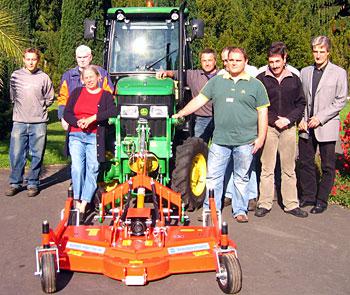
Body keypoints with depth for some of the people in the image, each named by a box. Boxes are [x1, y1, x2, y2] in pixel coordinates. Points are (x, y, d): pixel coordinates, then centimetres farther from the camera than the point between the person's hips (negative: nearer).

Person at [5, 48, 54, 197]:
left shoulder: (44, 78, 2)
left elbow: (50, 98, 12)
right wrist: (21, 107, 11)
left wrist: (40, 107, 5)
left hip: (38, 123, -1)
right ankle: (15, 183, 16)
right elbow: (12, 96, 17)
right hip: (19, 122, 1)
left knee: (36, 155, 4)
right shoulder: (15, 75, 5)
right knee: (16, 154, 2)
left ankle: (33, 184, 16)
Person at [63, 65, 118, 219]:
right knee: (77, 167, -16)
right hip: (76, 136, 1)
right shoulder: (77, 92, 17)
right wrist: (78, 122, -9)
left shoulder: (106, 95, 11)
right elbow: (66, 114, 11)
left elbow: (113, 111, -8)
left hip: (94, 137, -1)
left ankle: (83, 205, -7)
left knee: (92, 169, -10)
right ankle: (77, 201, -11)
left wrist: (92, 118, -17)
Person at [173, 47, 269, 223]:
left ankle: (240, 211, 22)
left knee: (241, 178, 9)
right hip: (220, 140, 2)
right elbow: (199, 100, 7)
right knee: (213, 176, 2)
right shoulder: (216, 82, 10)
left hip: (245, 141, -1)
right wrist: (180, 114, -3)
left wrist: (261, 137, -4)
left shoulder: (255, 85, 5)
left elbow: (262, 113, 3)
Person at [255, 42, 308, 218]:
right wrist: (274, 120, -8)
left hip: (288, 128, 2)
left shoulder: (294, 79, 8)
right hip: (268, 128, -2)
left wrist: (289, 119, -5)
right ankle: (264, 204, 10)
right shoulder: (261, 79, 0)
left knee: (289, 169, 8)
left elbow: (301, 103, 10)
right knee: (267, 168, 1)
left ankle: (291, 204, 15)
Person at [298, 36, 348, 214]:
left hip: (327, 127, -3)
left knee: (327, 166, 3)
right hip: (306, 127, 4)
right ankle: (307, 196, 23)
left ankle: (322, 200, 14)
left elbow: (341, 100, -4)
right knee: (305, 163, 9)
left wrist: (320, 118, -12)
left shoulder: (339, 73, 0)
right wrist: (301, 119, -2)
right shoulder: (305, 72, 11)